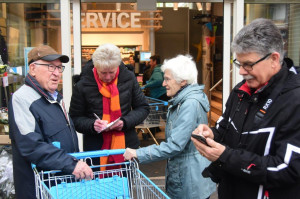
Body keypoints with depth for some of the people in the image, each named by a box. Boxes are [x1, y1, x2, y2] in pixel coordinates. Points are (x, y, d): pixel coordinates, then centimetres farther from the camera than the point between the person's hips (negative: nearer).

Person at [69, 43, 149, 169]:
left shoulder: (128, 78, -2)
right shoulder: (83, 85, -6)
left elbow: (143, 108, 6)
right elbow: (75, 118, 1)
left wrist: (125, 122, -11)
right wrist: (91, 125, -18)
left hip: (126, 145, 2)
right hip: (95, 148, -1)